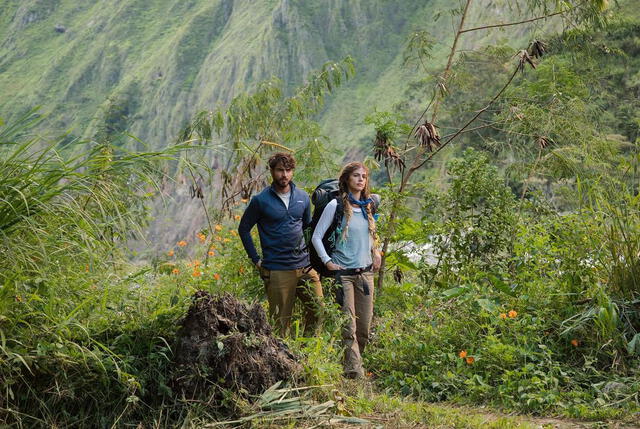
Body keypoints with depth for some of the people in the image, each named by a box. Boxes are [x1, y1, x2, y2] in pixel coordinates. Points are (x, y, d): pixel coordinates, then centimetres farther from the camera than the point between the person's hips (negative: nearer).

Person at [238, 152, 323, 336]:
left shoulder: (303, 197, 9)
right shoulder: (261, 200, -3)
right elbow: (244, 229, 5)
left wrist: (310, 255, 14)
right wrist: (256, 259, 1)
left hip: (305, 266, 4)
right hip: (277, 271, -4)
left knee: (318, 309, -2)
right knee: (281, 321, 1)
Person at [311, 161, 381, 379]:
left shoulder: (369, 205, 11)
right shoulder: (336, 205, -5)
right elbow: (316, 236, -3)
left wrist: (376, 253, 14)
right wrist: (327, 262, -8)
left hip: (365, 272, 6)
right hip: (343, 272, -6)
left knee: (365, 328, 6)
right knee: (348, 327, -10)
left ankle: (353, 363, 22)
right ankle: (355, 373, -10)